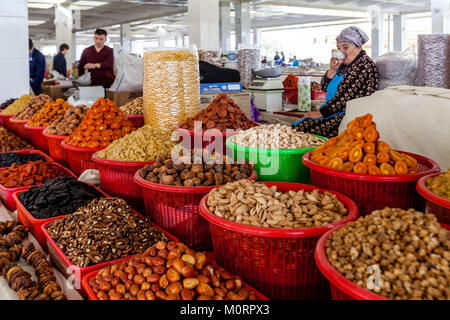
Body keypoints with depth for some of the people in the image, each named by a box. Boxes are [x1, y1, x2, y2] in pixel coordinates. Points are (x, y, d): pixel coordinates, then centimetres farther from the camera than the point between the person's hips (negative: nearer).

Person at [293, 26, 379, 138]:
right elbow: (325, 87, 15)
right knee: (296, 126, -5)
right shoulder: (344, 64, 17)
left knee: (300, 128, -22)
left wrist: (321, 113, -14)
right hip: (335, 114, 9)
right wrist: (332, 70, -3)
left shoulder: (363, 65, -11)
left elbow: (346, 97, -19)